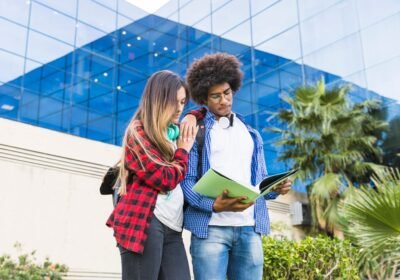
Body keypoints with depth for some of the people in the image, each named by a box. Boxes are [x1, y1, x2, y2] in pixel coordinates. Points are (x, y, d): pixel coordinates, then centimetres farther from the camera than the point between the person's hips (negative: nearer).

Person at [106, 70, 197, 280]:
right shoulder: (139, 132, -1)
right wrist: (183, 150, 5)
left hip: (171, 227, 7)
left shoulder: (175, 132, 20)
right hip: (144, 222, -7)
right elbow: (165, 179, -10)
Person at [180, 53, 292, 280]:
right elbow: (186, 180, -4)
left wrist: (276, 188, -4)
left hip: (249, 228, 5)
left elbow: (260, 181, 20)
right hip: (211, 227, -4)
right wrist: (215, 205, -21)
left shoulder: (251, 134, 20)